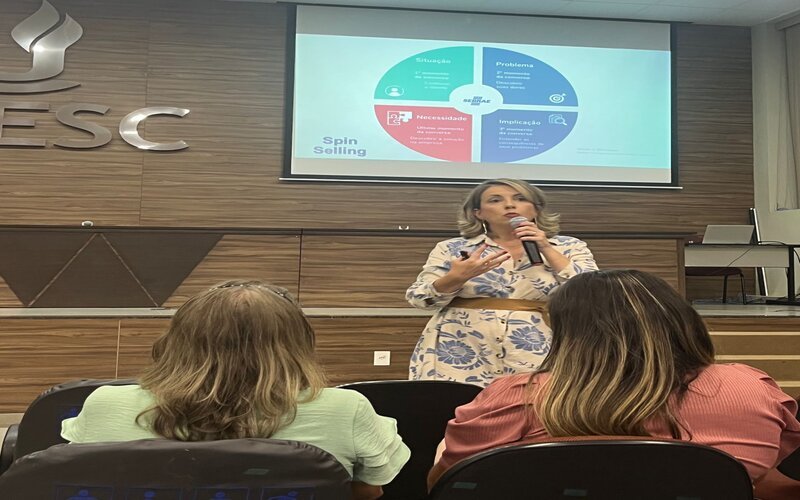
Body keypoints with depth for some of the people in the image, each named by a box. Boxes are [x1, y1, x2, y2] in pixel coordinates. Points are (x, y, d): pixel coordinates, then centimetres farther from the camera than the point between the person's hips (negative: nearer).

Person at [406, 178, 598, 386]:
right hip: (460, 358, 0)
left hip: (536, 361, 0)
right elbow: (419, 299, -1)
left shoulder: (569, 248, 6)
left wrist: (546, 249, -10)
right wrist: (457, 276, -19)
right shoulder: (452, 248, 5)